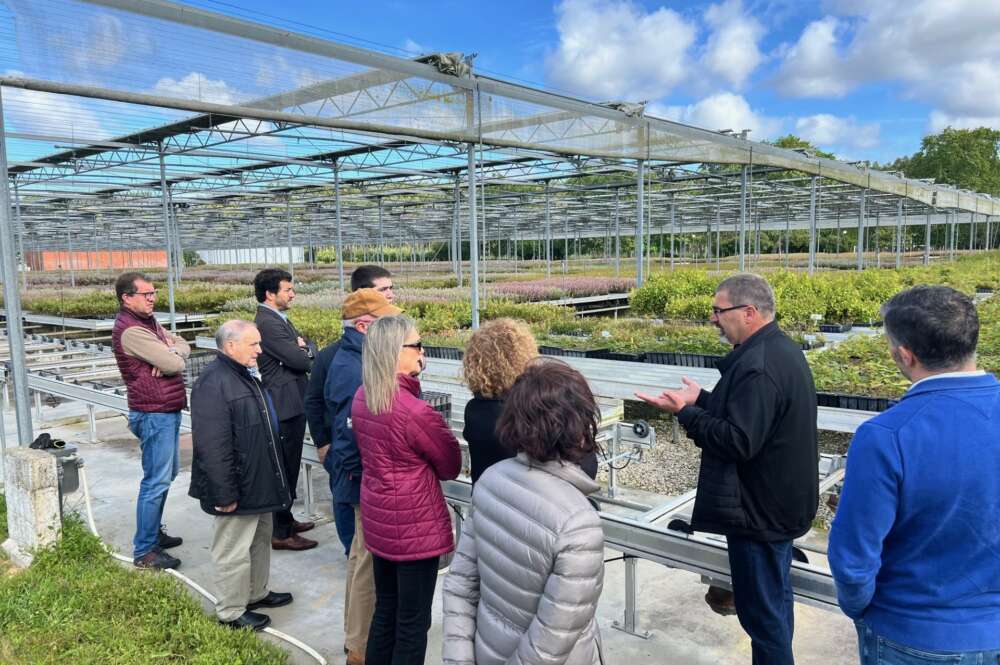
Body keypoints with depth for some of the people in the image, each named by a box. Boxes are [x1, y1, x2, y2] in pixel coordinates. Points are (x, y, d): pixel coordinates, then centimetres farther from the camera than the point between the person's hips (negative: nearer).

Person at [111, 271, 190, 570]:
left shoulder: (148, 322, 13)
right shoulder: (131, 330, -19)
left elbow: (183, 346, 8)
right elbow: (175, 364, -22)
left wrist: (168, 354, -13)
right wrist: (172, 355, 0)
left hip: (167, 411, 10)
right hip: (154, 414, -10)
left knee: (165, 475, 19)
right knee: (156, 481, -4)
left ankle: (153, 532, 32)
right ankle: (144, 551, 4)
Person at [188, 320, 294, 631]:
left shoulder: (247, 375, 10)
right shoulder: (213, 385, -24)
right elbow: (213, 447, -27)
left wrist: (271, 480, 25)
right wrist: (225, 494, -25)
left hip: (259, 483, 10)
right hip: (239, 488, -10)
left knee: (260, 539, 23)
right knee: (233, 551, 5)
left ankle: (257, 593, 40)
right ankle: (231, 612, 21)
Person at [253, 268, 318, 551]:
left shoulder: (279, 319, 14)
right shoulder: (267, 323, -19)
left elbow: (311, 351, 13)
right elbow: (301, 360, -21)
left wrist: (304, 347, -9)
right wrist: (305, 350, 0)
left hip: (293, 403, 10)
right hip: (285, 404, -10)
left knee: (288, 466, 19)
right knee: (285, 468, -2)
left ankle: (285, 519, 32)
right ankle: (280, 533, 8)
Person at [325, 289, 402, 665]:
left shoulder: (353, 360, 7)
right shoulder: (353, 370, -24)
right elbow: (356, 434, -26)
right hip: (368, 480, -11)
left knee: (363, 559, 23)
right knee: (369, 564, 4)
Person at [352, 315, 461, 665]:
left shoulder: (361, 398, -1)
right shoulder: (416, 412, -25)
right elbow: (451, 466, -10)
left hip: (378, 520, 8)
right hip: (415, 526, -8)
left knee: (385, 610, 23)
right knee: (413, 622, 8)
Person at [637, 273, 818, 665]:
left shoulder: (758, 366, -26)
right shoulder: (782, 350, 7)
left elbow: (738, 442, -28)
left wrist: (685, 412, -19)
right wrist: (702, 398, 7)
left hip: (760, 511, -11)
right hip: (782, 502, 11)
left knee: (761, 610, 3)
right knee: (776, 596, 25)